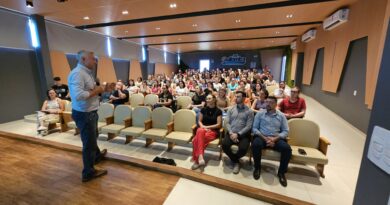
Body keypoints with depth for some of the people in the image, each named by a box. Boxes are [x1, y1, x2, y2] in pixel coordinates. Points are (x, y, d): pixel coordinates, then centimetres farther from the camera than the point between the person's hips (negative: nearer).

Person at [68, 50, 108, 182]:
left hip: (91, 112, 10)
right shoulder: (77, 73, -22)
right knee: (89, 142, 3)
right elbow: (78, 95, -34)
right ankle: (88, 172, 21)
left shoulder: (87, 72, 10)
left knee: (93, 137, 29)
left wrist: (99, 89, -1)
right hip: (84, 114, -10)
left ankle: (97, 155, 53)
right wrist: (95, 91, -22)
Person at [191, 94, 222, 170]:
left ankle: (197, 160, -23)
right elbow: (199, 121, 12)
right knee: (200, 132, -37)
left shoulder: (218, 111, -1)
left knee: (196, 140, -32)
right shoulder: (203, 109, 10)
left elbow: (219, 124, -5)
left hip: (213, 131, -3)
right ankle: (200, 156, -35)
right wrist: (202, 126, -9)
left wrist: (207, 127, -11)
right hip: (202, 129, 3)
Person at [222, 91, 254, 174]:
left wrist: (238, 134, -16)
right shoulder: (231, 109, 12)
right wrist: (231, 133, -13)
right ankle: (236, 161, 5)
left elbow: (248, 126, -5)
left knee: (243, 149, -29)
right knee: (224, 145, -26)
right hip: (231, 133, 2)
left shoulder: (249, 111, 4)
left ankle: (234, 159, 9)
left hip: (243, 134, -2)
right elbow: (227, 122, 5)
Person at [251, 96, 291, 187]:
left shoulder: (281, 116, 10)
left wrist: (275, 139, -14)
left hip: (276, 139, 2)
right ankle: (257, 168, -7)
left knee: (287, 148, -28)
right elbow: (254, 128, 1)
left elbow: (285, 131, 4)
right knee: (256, 144, -34)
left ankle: (281, 172, -2)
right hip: (261, 137, -1)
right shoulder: (260, 113, 7)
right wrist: (264, 138, -14)